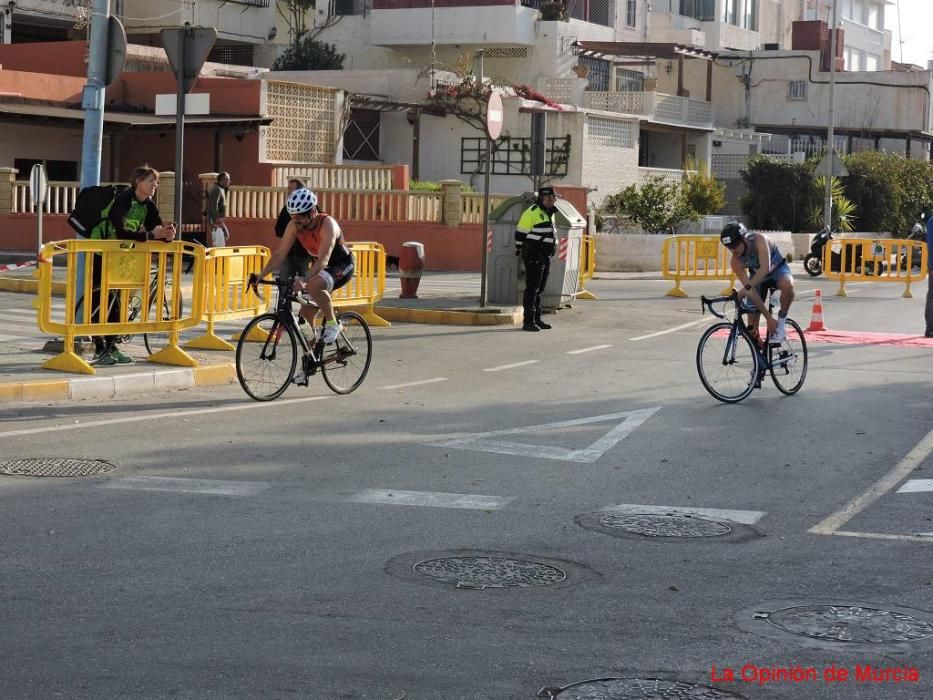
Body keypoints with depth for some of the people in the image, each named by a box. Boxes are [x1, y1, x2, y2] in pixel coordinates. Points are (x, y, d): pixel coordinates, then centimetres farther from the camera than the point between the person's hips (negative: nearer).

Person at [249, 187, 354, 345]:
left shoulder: (327, 224, -31)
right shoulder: (294, 226, -13)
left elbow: (324, 259, -41)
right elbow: (280, 254, -11)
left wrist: (305, 280, -55)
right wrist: (260, 275, -23)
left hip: (341, 267, -7)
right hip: (320, 267, 7)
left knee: (313, 285, -36)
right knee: (305, 314, -1)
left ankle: (332, 323, -17)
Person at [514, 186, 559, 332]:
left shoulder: (550, 213, 15)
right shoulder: (532, 212, -13)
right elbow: (520, 233, -11)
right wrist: (519, 250, -5)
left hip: (545, 257, 9)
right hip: (534, 256, -9)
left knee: (539, 289, 13)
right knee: (532, 289, -8)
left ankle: (537, 320, 18)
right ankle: (528, 321, -7)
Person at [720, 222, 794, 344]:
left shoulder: (759, 240, -34)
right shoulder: (736, 261, -25)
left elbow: (765, 268, -48)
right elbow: (752, 293, -27)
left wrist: (747, 287, -60)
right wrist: (768, 318, -32)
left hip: (778, 269, -3)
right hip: (757, 276, 3)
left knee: (787, 285, -40)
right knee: (752, 329, -8)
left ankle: (780, 326, -23)